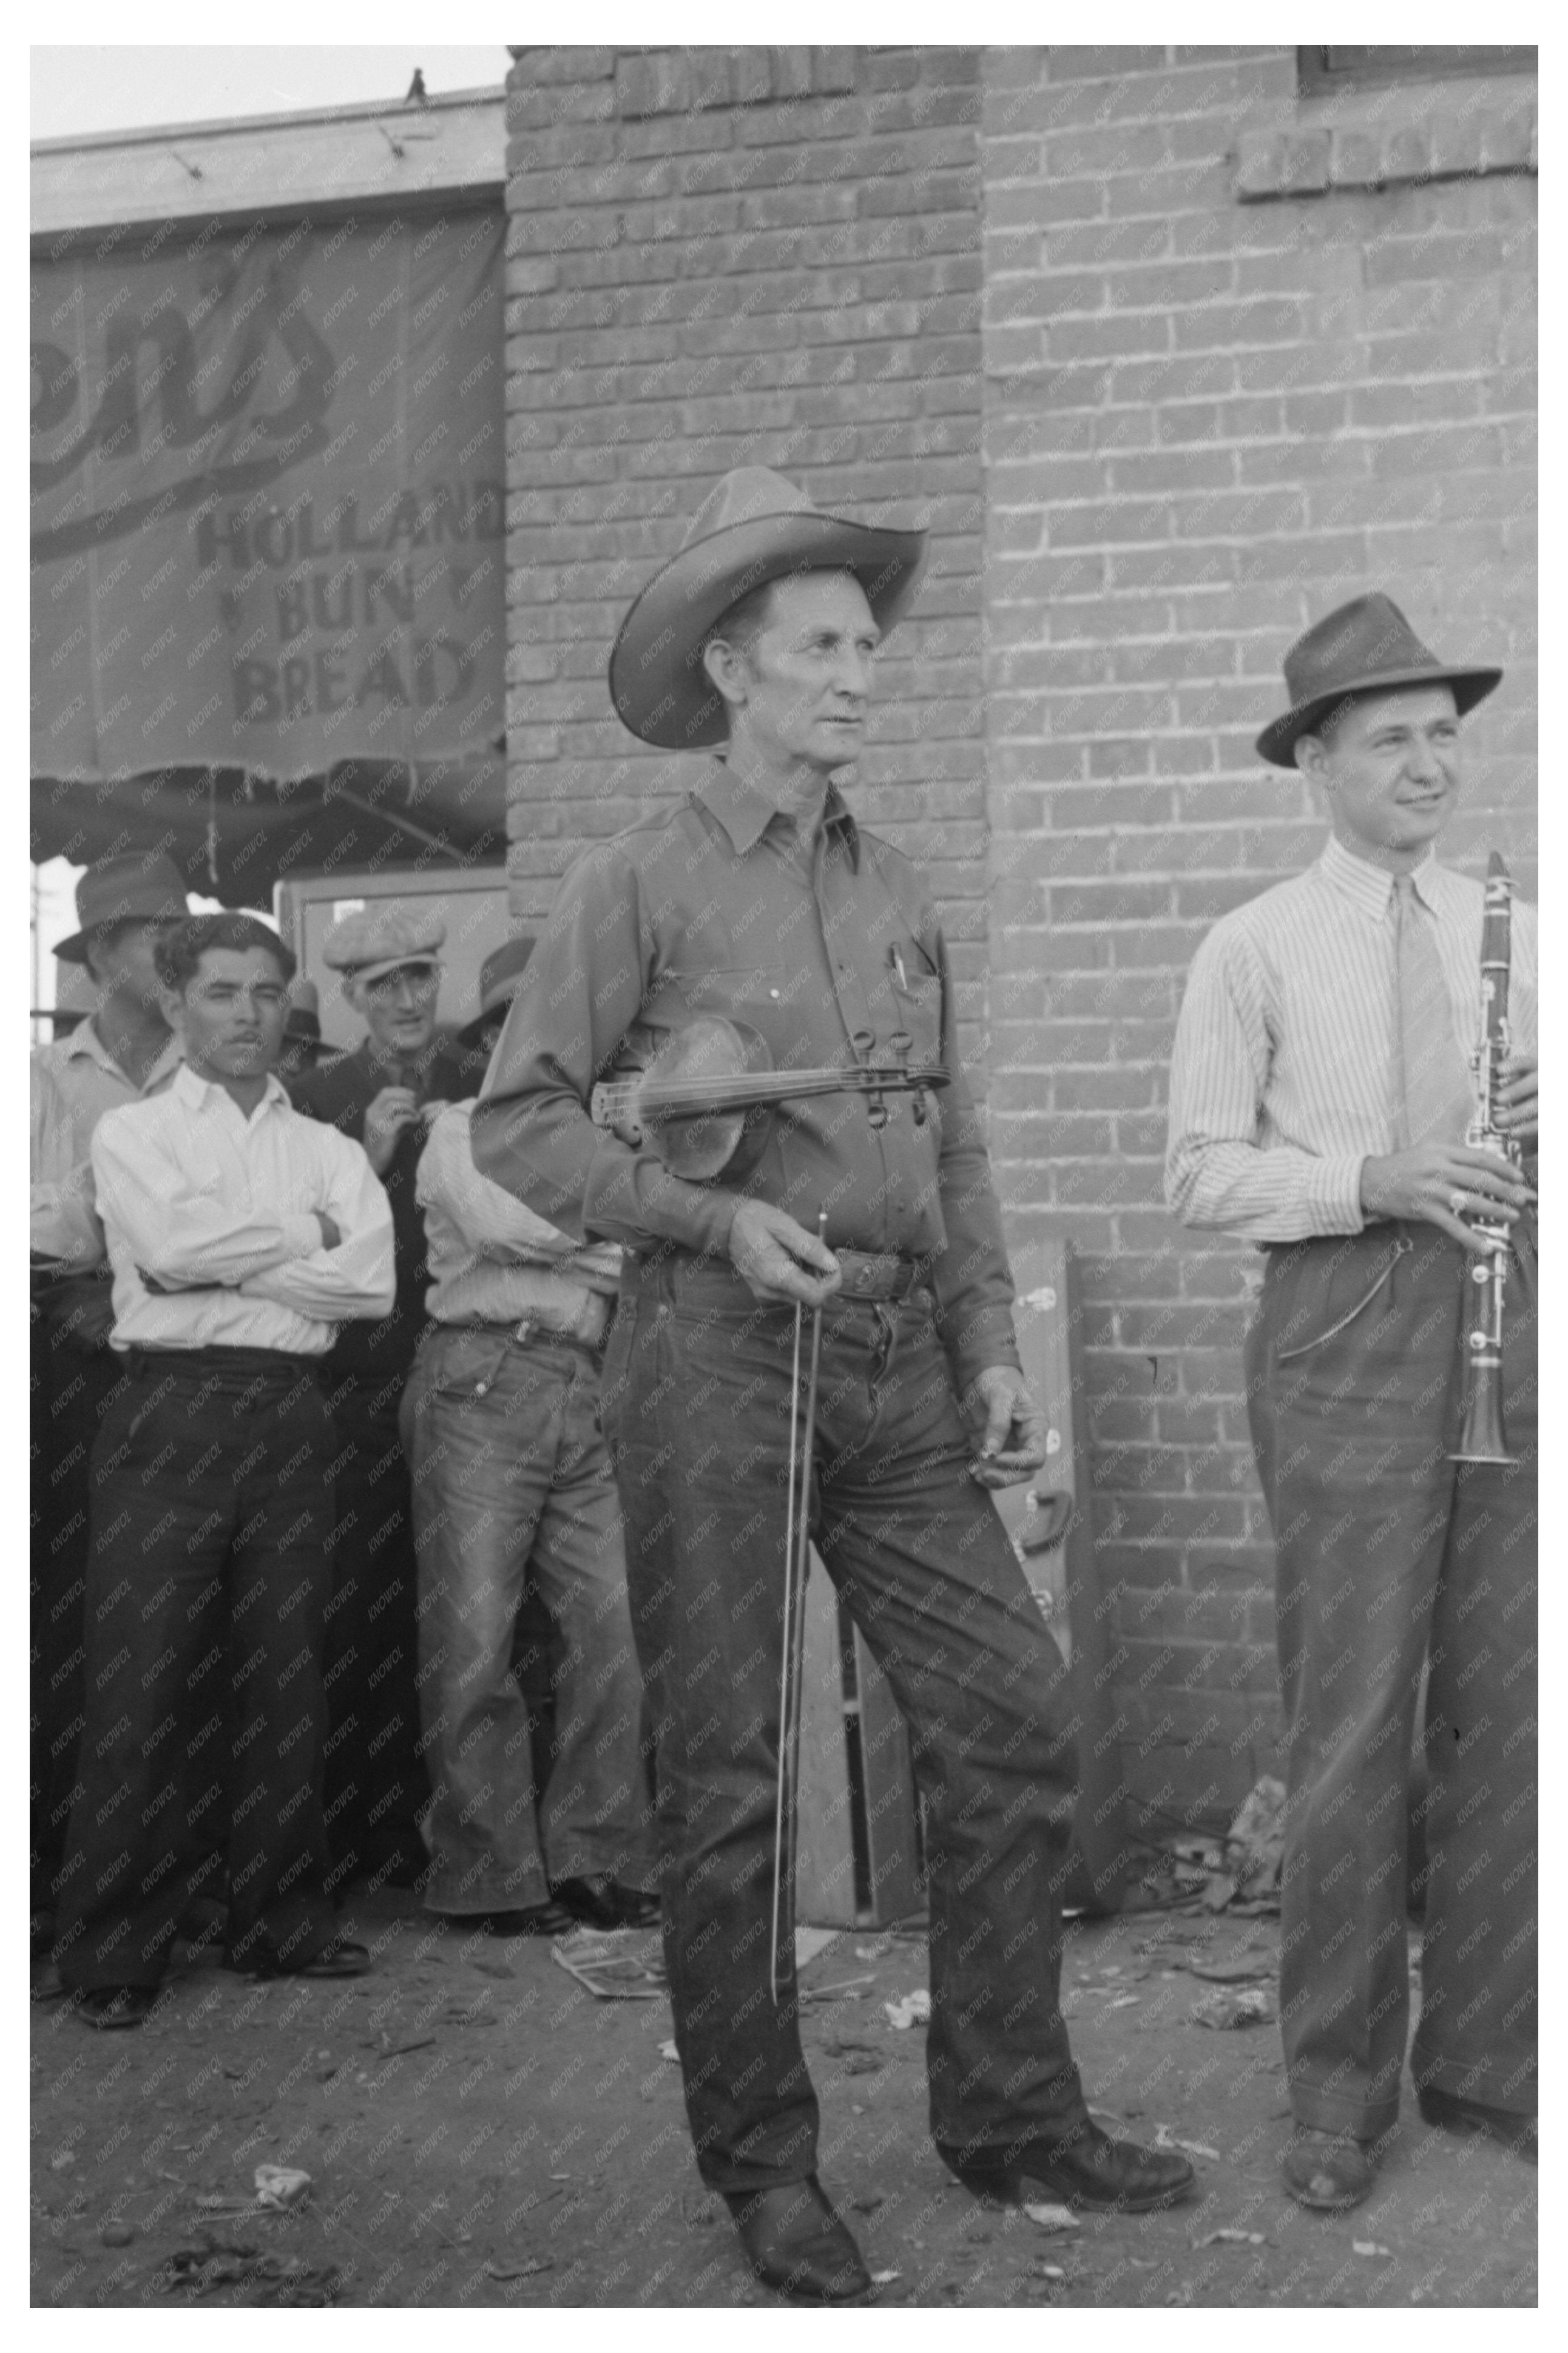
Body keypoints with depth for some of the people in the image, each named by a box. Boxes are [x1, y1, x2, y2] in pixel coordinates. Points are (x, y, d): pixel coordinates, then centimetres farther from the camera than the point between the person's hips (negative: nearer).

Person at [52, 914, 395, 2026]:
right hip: (171, 1409, -3)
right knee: (145, 1679, -5)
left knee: (288, 1673, 4)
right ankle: (117, 1949, 1)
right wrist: (301, 1233, -2)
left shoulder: (327, 1147, 15)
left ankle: (285, 1920, 14)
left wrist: (223, 1261, -6)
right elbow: (170, 1245, -11)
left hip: (291, 1415, 3)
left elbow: (373, 1278, -2)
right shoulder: (132, 1133, 9)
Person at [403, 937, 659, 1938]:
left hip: (592, 1399, 5)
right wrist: (619, 1250, -4)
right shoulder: (464, 1130, 7)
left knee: (618, 1635, -2)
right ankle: (491, 1875, 4)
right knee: (473, 1646, -3)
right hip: (484, 1383, -5)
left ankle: (593, 1860, 7)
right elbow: (498, 1223, -11)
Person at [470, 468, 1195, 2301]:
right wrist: (715, 1213, -15)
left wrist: (989, 1347, 10)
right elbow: (518, 1121, -6)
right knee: (726, 1774, 1)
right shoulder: (636, 886, -2)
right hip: (716, 1349, -5)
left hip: (900, 1357, 6)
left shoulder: (897, 893, 15)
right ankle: (761, 2162, 15)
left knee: (1011, 1719, 3)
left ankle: (1010, 2115, 18)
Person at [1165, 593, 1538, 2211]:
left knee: (1506, 1706, 6)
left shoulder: (1509, 936, 15)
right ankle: (1338, 2090, 9)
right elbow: (1202, 1173, -2)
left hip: (1511, 1310, 4)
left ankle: (1486, 2062, 19)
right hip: (1344, 1324, -4)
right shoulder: (1254, 951, 3)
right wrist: (1370, 1182, -16)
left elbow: (1533, 1139, 18)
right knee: (1352, 1717, -3)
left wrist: (1547, 1126, -6)